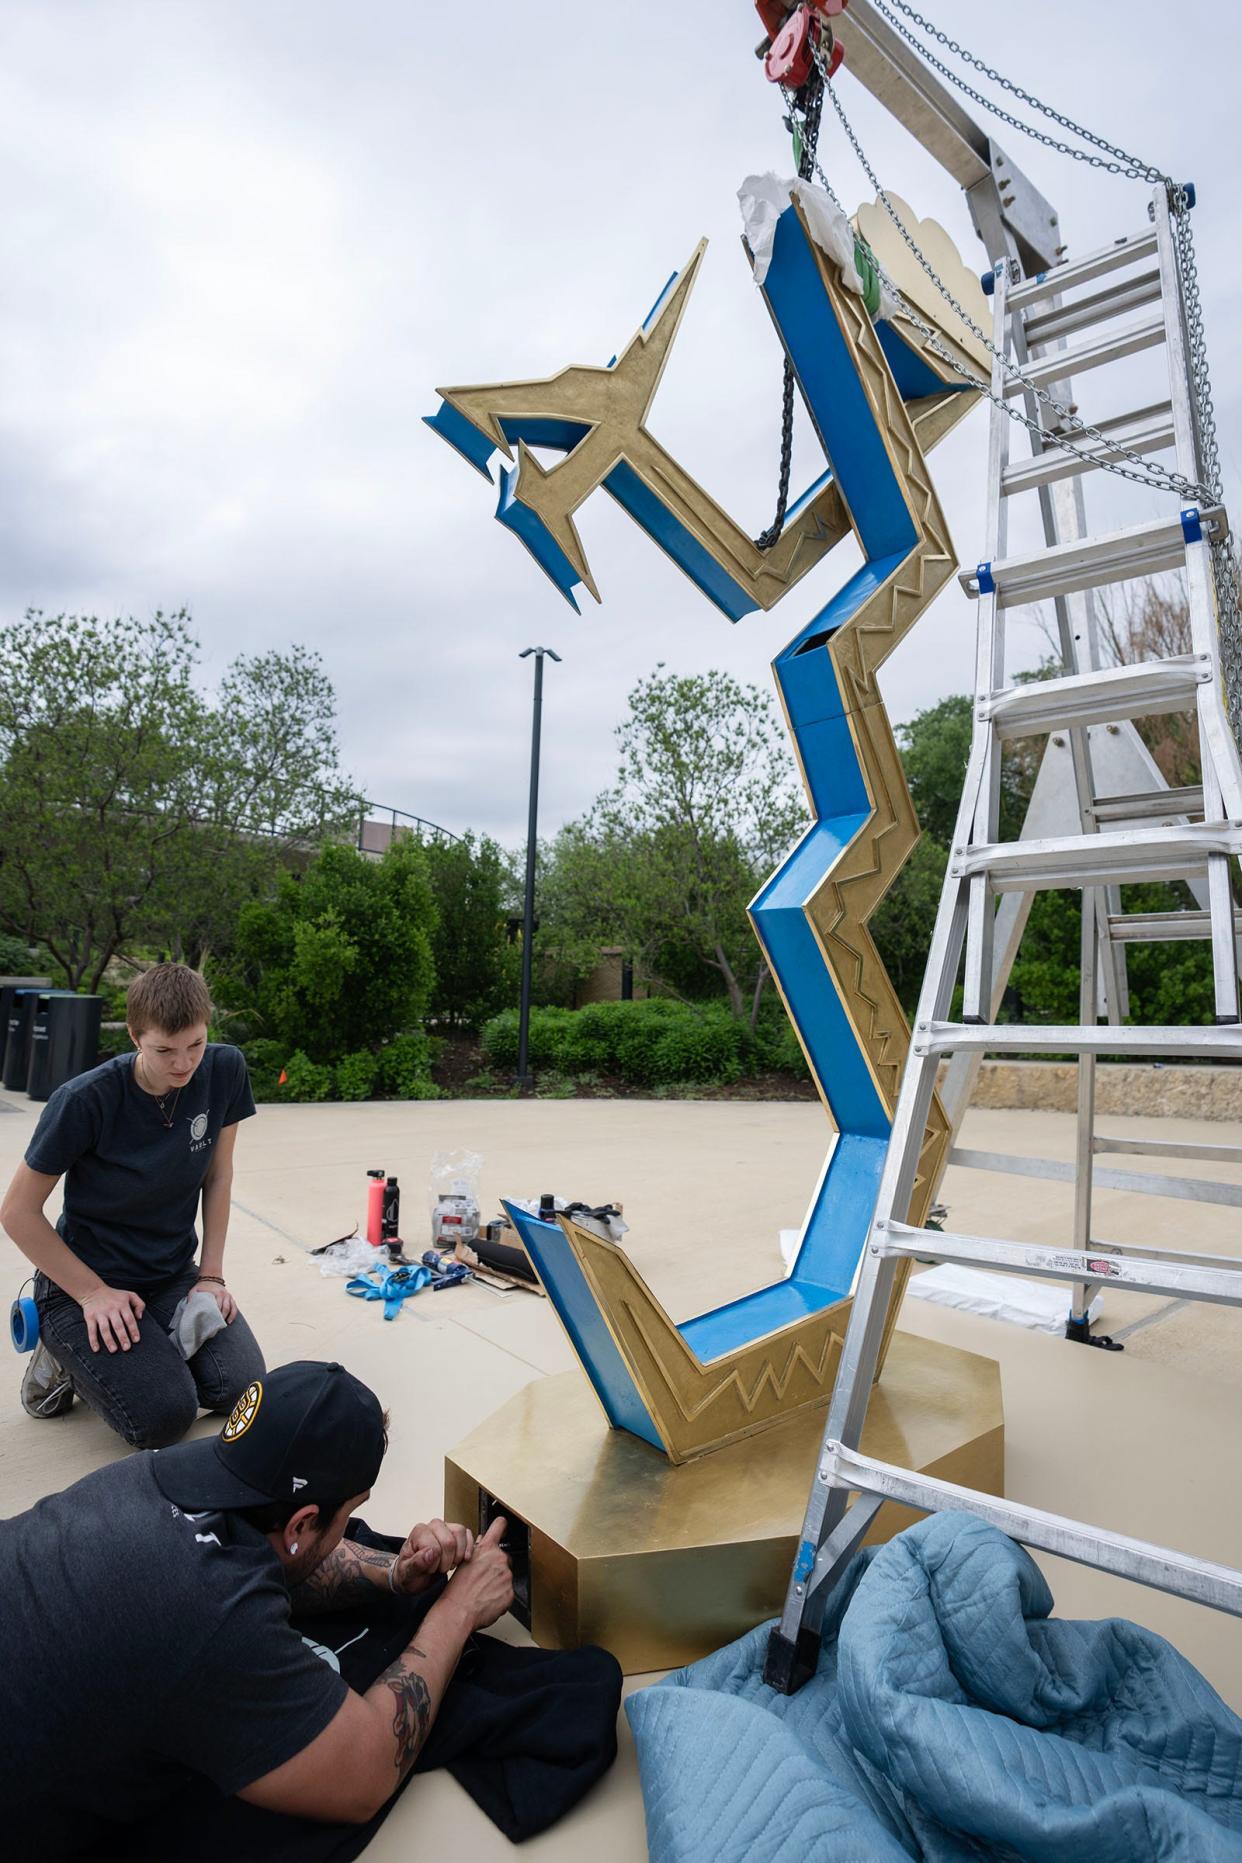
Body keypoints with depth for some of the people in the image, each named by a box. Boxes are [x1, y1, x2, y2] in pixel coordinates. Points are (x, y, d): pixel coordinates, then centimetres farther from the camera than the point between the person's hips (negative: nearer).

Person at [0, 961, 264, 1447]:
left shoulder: (224, 1070, -12)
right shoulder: (85, 1100, -23)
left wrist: (211, 1273, -3)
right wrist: (94, 1293, -14)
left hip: (173, 1273, 4)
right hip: (86, 1279, -4)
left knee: (239, 1390, -12)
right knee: (164, 1417, -18)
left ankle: (156, 1341, 16)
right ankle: (68, 1353, 10)